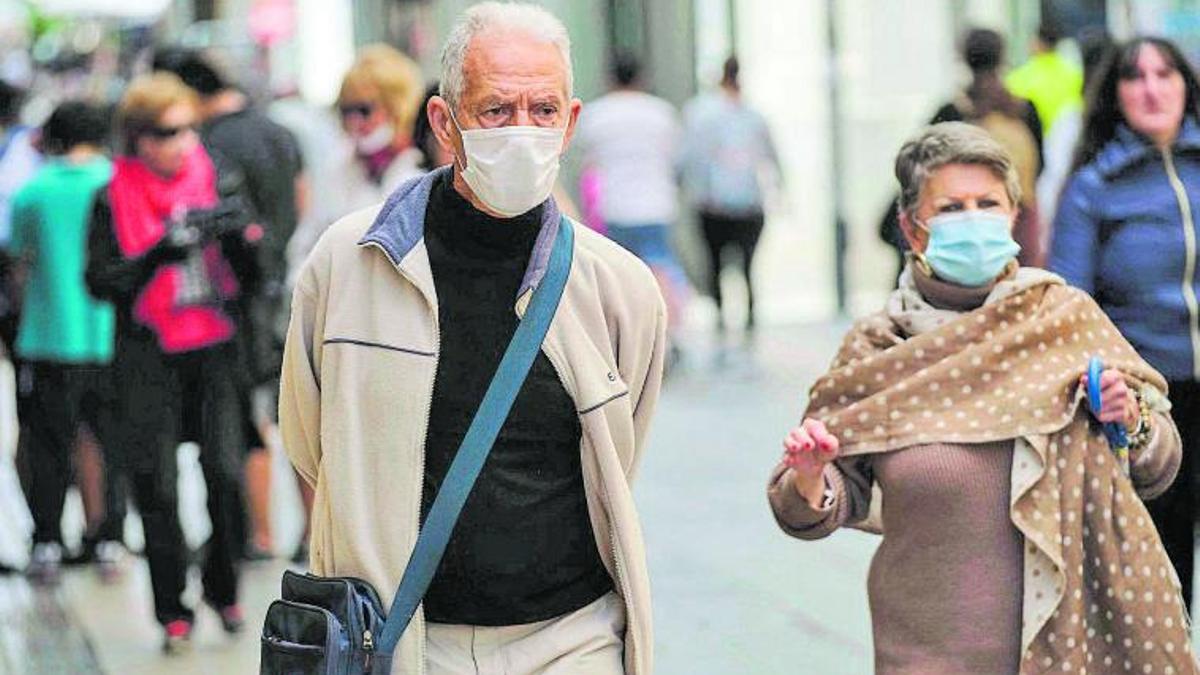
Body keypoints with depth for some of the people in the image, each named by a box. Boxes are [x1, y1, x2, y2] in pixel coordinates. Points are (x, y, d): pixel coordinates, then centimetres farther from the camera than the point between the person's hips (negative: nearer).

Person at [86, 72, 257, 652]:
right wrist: (162, 251, -17)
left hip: (215, 348, 1)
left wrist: (238, 236, -14)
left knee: (226, 473, -8)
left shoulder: (218, 181, 5)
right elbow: (100, 282, -6)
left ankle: (222, 588, 13)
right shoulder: (113, 200, 0)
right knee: (156, 485, -2)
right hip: (148, 358, -1)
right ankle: (173, 610, 9)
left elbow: (250, 276, 6)